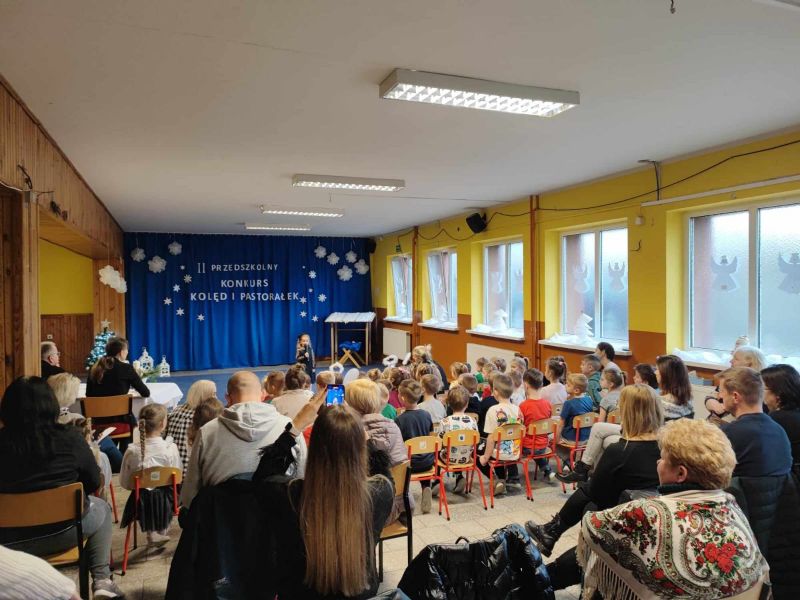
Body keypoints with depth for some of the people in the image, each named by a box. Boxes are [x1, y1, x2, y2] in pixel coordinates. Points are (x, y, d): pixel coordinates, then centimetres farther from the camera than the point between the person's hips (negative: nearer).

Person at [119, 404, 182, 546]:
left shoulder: (132, 451, -17)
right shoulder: (171, 448, -20)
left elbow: (124, 483, -6)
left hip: (142, 501, 1)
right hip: (165, 500, -1)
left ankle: (152, 533, 35)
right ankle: (162, 532, 43)